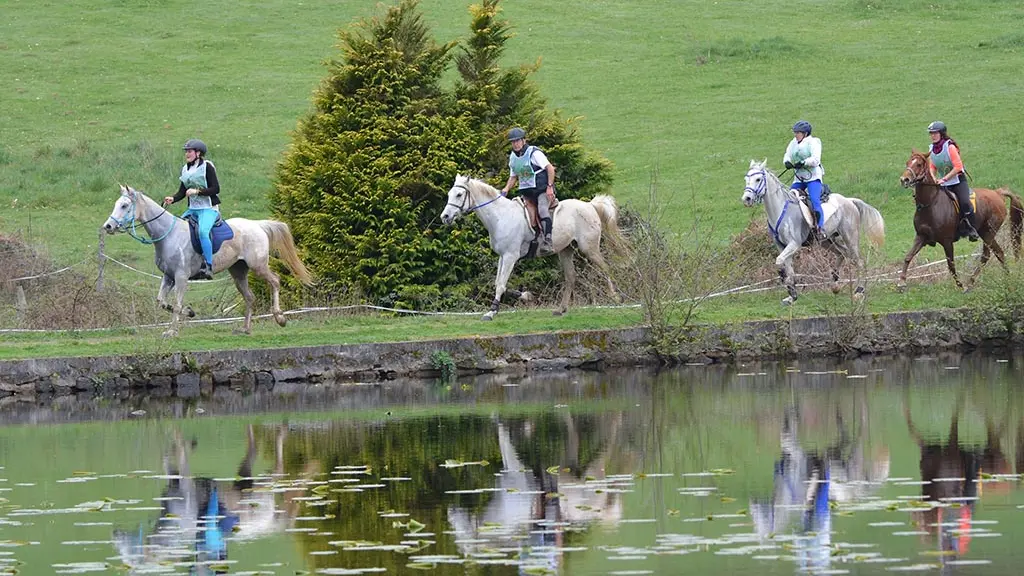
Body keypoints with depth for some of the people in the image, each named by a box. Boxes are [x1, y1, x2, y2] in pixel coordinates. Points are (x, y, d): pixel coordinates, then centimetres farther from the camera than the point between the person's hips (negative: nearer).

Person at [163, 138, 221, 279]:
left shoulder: (207, 166, -9)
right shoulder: (186, 169, 12)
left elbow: (216, 189, -13)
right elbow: (182, 192, 11)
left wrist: (197, 191, -23)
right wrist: (172, 199, -9)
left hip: (209, 208, -8)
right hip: (193, 209, 8)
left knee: (203, 231, -33)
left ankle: (209, 267, -30)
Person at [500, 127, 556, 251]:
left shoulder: (534, 153, -11)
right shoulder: (512, 157, 10)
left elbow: (550, 168, -12)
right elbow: (513, 177, 21)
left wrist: (550, 187, -19)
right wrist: (506, 189, 2)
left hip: (542, 189, -8)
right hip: (526, 192, 8)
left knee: (542, 210, -28)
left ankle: (548, 240, -36)